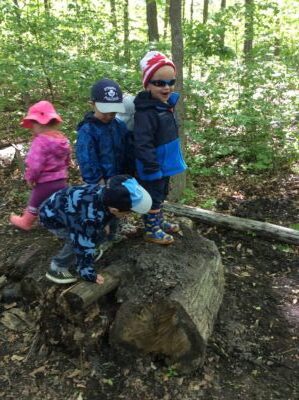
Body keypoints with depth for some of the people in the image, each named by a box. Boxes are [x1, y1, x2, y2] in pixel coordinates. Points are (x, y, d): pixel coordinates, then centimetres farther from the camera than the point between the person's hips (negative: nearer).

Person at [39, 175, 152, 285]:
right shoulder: (91, 218, -43)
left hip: (65, 206, 8)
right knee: (80, 241, -21)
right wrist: (89, 274, -25)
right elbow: (84, 246, -34)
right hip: (51, 216, -8)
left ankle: (72, 261, 21)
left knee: (98, 234, 5)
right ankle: (57, 269, 1)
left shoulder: (106, 194, -19)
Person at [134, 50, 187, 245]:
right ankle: (152, 230, 23)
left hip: (165, 164, 9)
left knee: (161, 195, 24)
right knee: (152, 197, 7)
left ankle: (159, 221, 42)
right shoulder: (145, 112, -26)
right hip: (154, 167, -9)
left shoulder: (167, 105, 6)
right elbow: (143, 144, -28)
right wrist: (152, 169, -27)